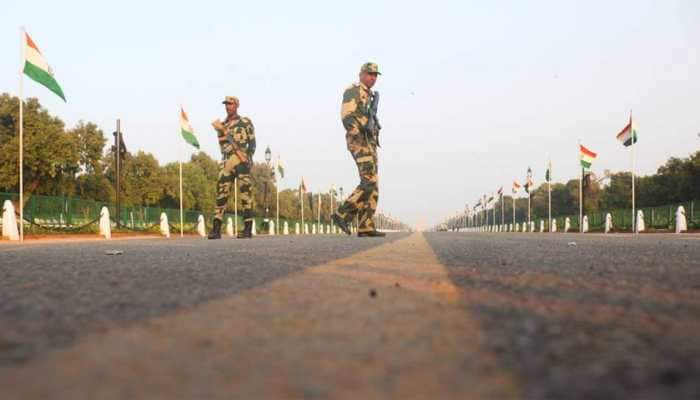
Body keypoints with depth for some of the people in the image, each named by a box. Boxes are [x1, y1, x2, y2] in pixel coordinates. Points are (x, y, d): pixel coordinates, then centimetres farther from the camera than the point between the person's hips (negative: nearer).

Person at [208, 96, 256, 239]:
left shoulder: (246, 122, 8)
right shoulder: (221, 125, 20)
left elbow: (252, 143, 3)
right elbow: (223, 142, 6)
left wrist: (248, 158, -10)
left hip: (242, 162, -4)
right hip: (226, 162, 4)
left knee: (245, 194, -6)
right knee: (221, 194, -3)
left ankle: (248, 229, -5)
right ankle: (216, 229, -5)